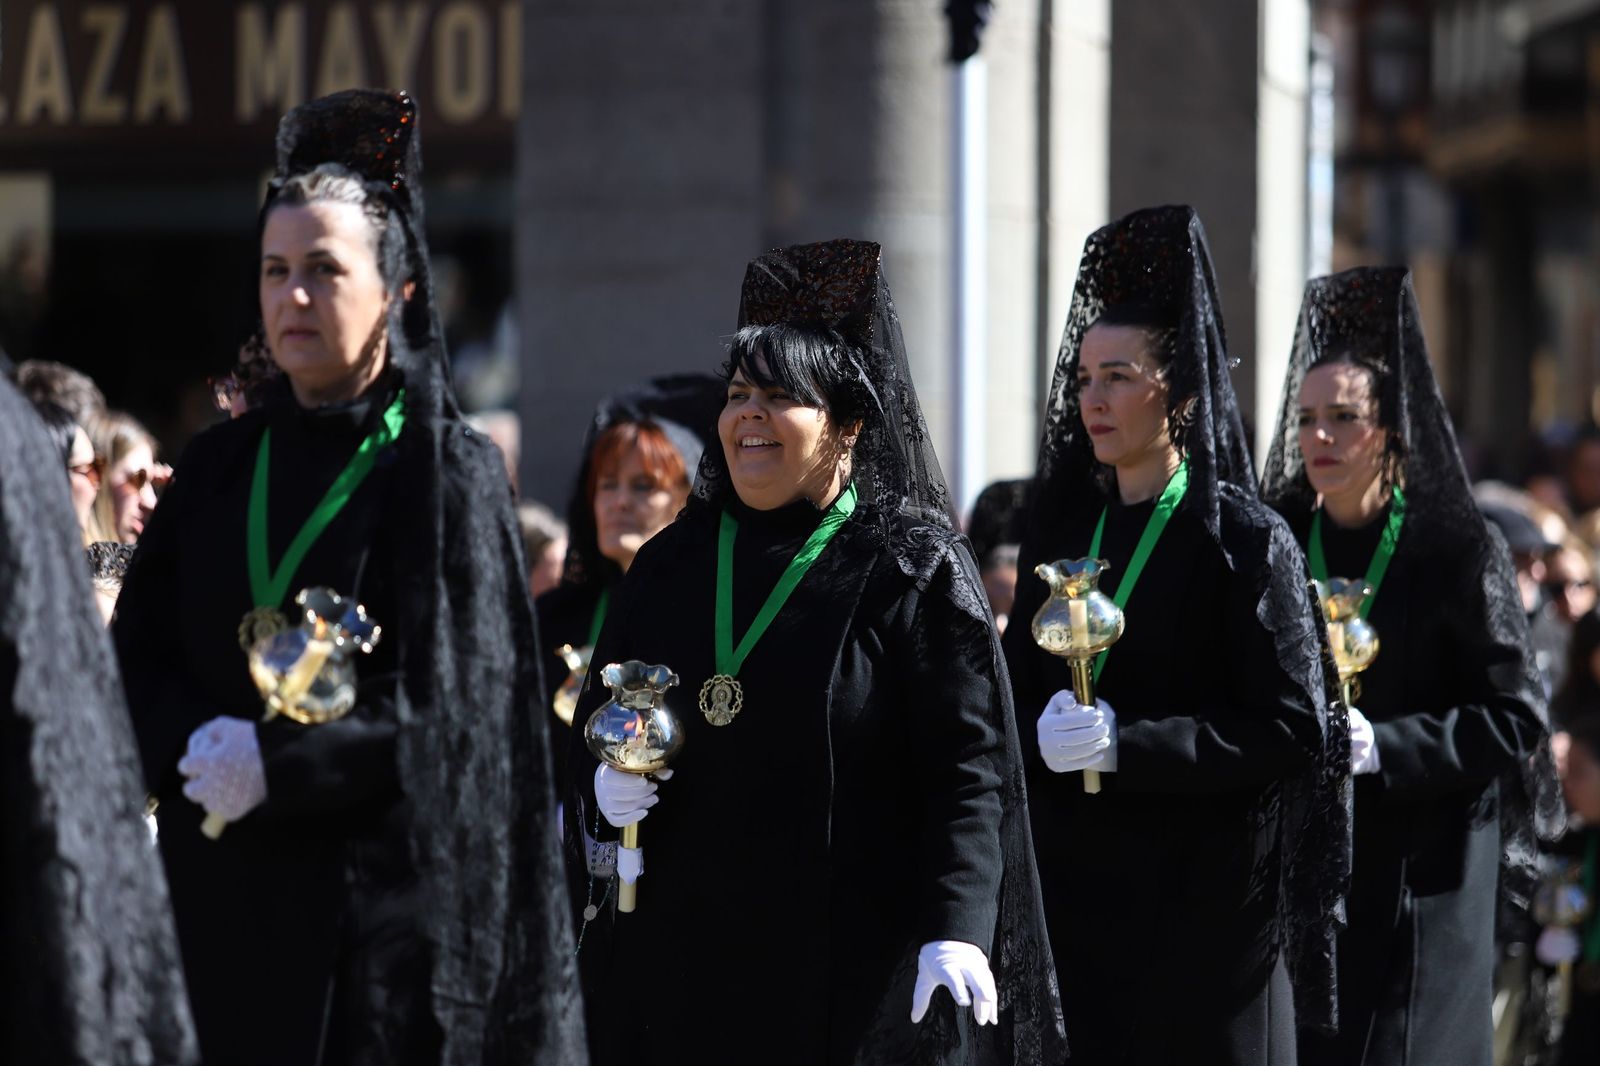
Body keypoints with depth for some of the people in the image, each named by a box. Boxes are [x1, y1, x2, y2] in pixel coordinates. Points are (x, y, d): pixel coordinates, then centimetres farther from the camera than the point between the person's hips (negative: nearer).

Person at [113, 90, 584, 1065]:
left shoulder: (449, 473, -2)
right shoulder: (219, 469, 12)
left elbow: (445, 703, -10)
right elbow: (137, 655, 7)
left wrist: (276, 767, -16)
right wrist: (197, 746, -13)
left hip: (381, 901, -4)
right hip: (217, 901, 4)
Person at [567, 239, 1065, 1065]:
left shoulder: (914, 573, -3)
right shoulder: (667, 569, 12)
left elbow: (967, 770, -10)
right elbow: (592, 730, 18)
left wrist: (956, 929, -21)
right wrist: (603, 787, -5)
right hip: (675, 958, 4)